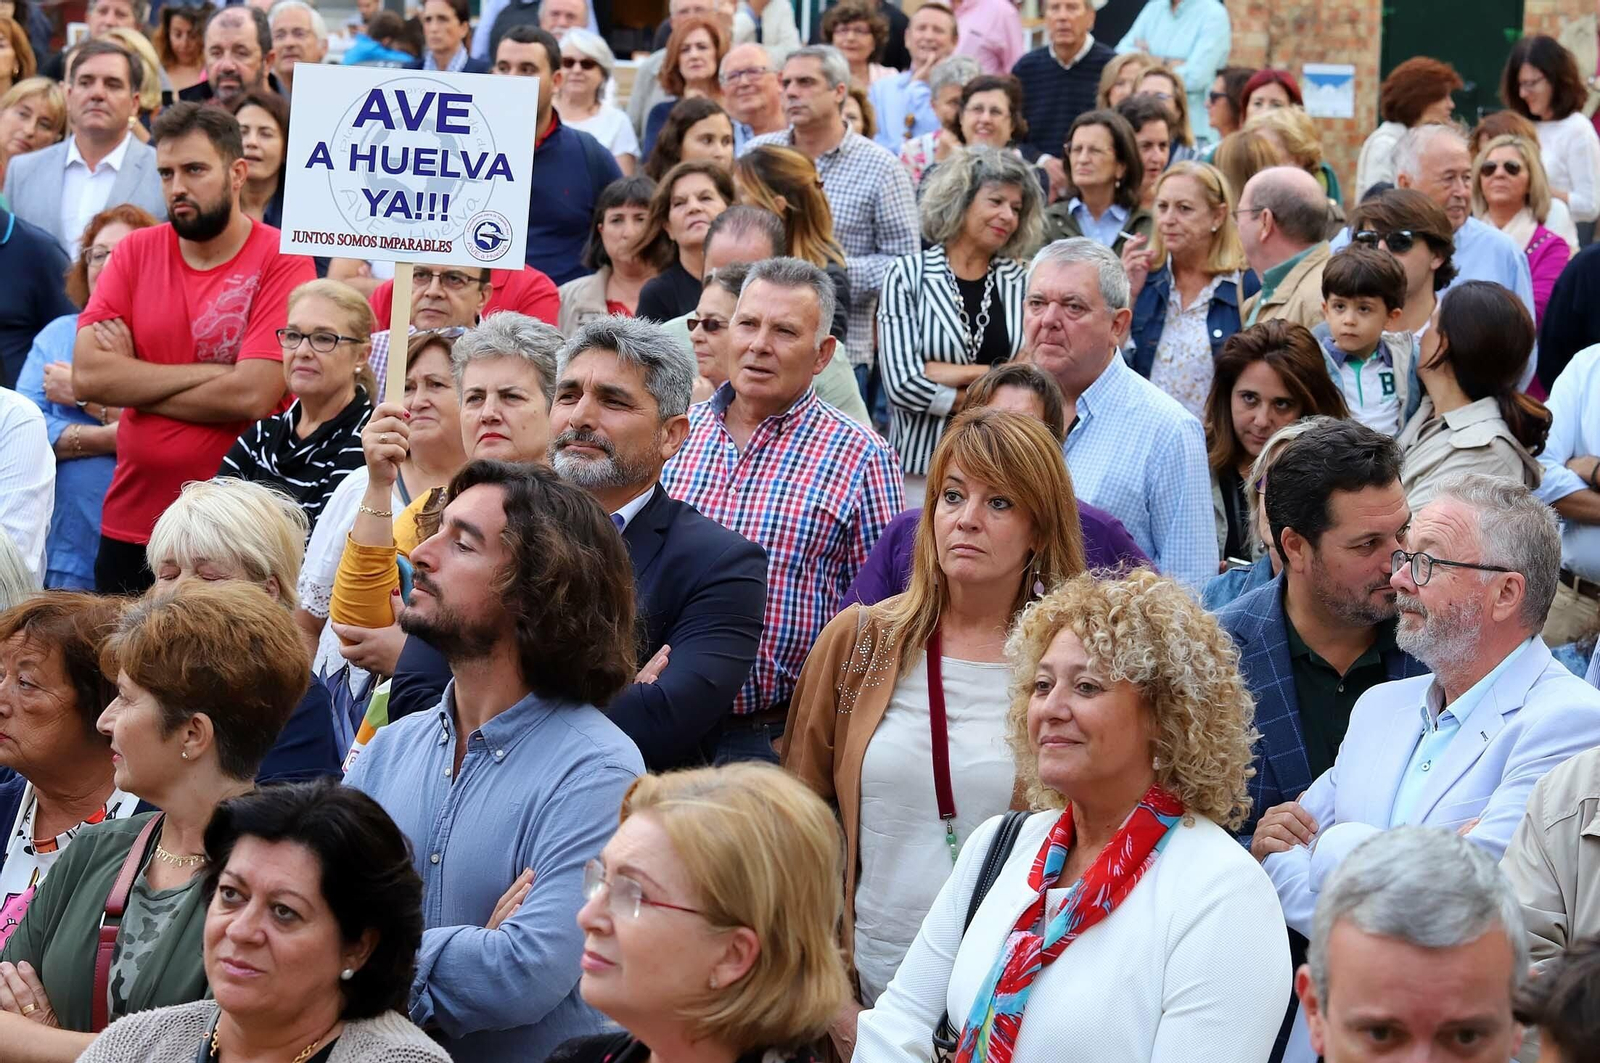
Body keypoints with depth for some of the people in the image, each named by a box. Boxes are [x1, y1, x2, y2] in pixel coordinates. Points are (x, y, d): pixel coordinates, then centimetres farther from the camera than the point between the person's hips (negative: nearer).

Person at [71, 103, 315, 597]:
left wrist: (134, 383, -8)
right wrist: (214, 371, -14)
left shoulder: (282, 261, -8)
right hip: (129, 526, 4)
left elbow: (251, 395, -19)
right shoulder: (136, 253, 4)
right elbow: (88, 375, -9)